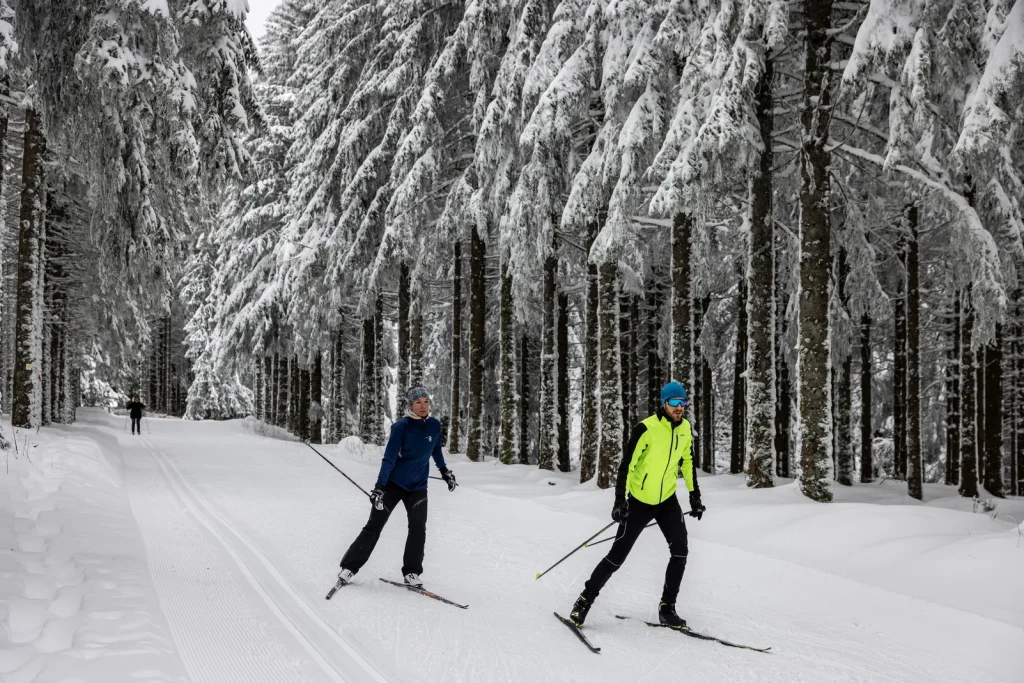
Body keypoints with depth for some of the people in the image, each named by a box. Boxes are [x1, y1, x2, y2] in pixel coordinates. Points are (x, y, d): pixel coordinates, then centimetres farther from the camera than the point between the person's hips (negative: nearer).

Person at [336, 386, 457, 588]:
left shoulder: (435, 425, -2)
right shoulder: (401, 426, -17)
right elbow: (389, 457, -20)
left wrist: (445, 471, 26)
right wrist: (379, 487, -25)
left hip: (418, 486, 4)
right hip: (394, 483, -4)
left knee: (418, 528, -8)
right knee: (374, 526, -2)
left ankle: (411, 572, 2)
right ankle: (349, 567, 6)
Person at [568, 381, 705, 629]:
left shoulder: (685, 429, -1)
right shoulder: (647, 428, -21)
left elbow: (687, 462, 13)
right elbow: (626, 465, -20)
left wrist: (694, 496, 13)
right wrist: (620, 501, -25)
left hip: (667, 500, 5)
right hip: (640, 501, -5)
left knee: (680, 552, -9)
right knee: (617, 555, -2)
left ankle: (667, 608, 5)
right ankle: (585, 599, 14)